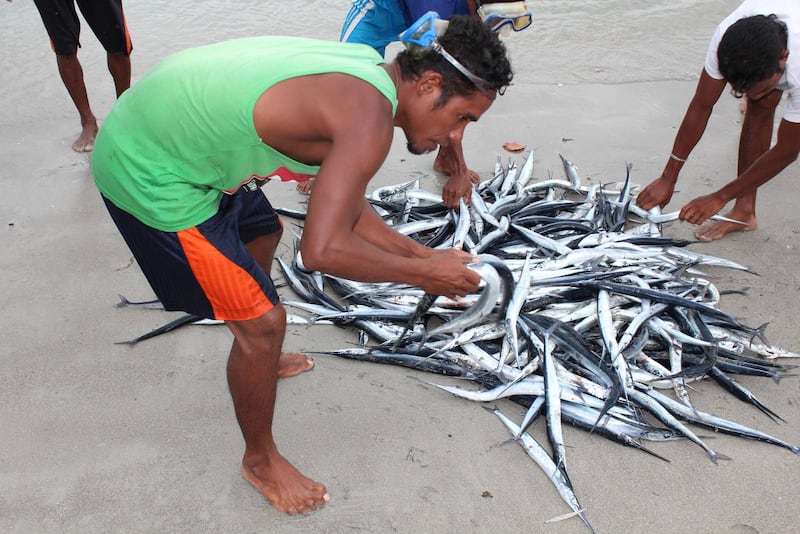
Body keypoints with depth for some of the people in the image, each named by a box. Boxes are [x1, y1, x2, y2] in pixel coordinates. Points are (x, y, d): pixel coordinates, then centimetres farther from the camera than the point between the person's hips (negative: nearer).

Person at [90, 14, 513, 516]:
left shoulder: (366, 71, 4)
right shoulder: (369, 118, -25)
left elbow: (345, 209, 10)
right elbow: (323, 250, -31)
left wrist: (425, 254, 5)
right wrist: (422, 274, -17)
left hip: (155, 125, 10)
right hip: (149, 176, -10)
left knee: (263, 231, 30)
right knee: (263, 320, -4)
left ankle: (258, 357, 54)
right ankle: (261, 460, 21)